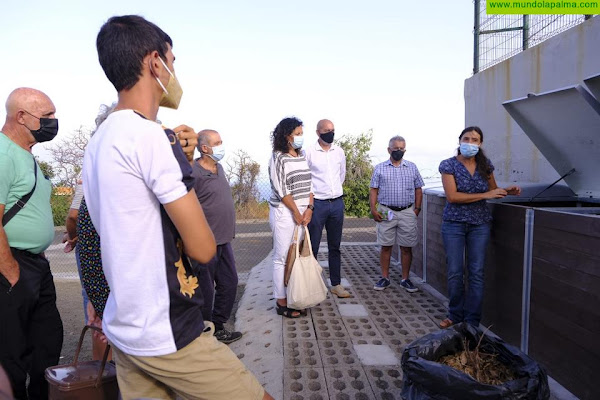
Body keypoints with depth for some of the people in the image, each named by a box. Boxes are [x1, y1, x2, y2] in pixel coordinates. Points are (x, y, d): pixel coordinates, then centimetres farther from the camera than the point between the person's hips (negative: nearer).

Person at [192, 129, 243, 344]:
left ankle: (218, 328, 31)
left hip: (224, 240, 9)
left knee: (229, 283, 15)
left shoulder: (219, 168, 11)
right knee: (205, 291, 5)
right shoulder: (194, 172, -16)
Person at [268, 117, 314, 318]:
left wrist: (309, 209, -2)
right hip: (284, 213, -6)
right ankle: (281, 302, 10)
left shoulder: (303, 157, 12)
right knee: (282, 257, 0)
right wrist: (297, 213, -9)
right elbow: (282, 191, -12)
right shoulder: (278, 158, -8)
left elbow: (309, 184, 11)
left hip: (303, 212, 7)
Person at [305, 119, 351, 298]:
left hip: (337, 202, 5)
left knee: (335, 247, 12)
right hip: (317, 203, -4)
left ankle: (336, 284, 21)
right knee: (312, 247, -1)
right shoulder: (308, 152, -6)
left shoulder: (339, 152, 8)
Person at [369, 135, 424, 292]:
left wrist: (417, 208, 2)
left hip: (407, 212, 1)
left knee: (406, 247, 5)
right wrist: (373, 209, -6)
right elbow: (373, 190, 3)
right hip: (386, 212, -1)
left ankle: (405, 279, 17)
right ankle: (384, 278, 17)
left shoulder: (412, 167, 10)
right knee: (385, 246, 5)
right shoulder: (380, 168, 5)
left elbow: (418, 190, 11)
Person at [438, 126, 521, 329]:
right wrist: (485, 195, -19)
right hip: (454, 223, -2)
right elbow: (452, 196, -17)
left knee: (476, 273, 3)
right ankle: (455, 316, 22)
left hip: (480, 224, 3)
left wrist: (507, 191, -2)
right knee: (455, 273, 2)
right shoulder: (449, 165, -7)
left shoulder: (485, 165, 5)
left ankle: (472, 322, 14)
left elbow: (493, 190, 20)